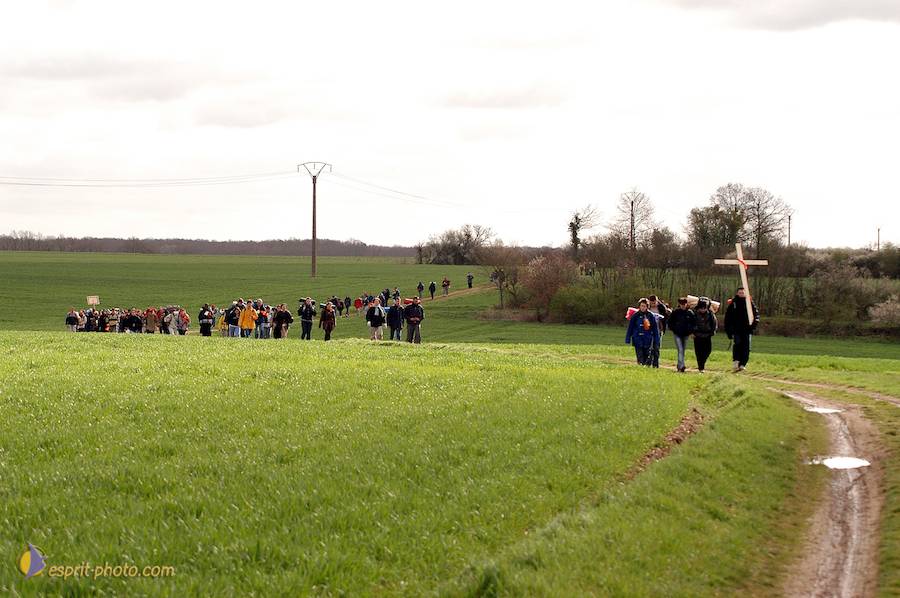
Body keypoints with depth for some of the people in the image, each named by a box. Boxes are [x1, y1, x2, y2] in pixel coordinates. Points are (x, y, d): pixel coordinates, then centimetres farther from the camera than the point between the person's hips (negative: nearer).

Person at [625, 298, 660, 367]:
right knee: (640, 359, -4)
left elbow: (655, 330, 9)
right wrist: (627, 339, 2)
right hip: (638, 340, -1)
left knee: (648, 360, 0)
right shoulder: (635, 316, 1)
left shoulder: (651, 316, 3)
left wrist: (656, 342, 8)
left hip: (648, 341, 1)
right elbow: (630, 328, 5)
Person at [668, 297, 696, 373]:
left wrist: (691, 331, 0)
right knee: (680, 350, -15)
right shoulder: (675, 312, -4)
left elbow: (694, 323, 10)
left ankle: (679, 366, 23)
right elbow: (670, 321, 6)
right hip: (677, 334, -3)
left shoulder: (690, 313, 2)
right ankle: (681, 366, -25)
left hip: (686, 335, 3)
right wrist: (673, 329, -1)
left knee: (682, 351, 11)